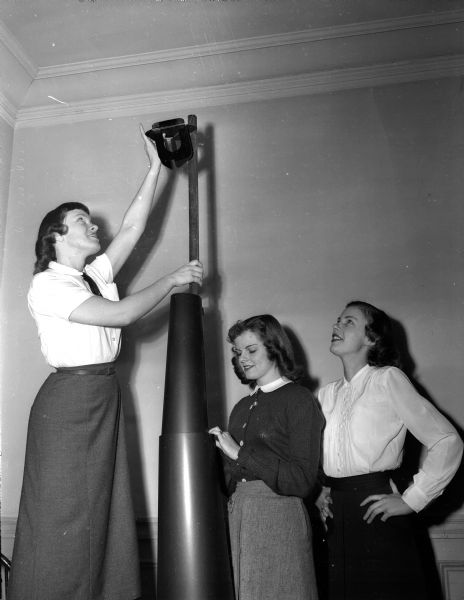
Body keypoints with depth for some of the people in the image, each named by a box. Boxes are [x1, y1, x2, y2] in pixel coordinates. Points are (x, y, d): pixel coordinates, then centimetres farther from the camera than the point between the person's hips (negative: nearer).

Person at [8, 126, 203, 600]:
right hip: (69, 401, -8)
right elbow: (122, 314, -18)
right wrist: (173, 279, -9)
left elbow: (132, 228, 11)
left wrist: (155, 167, 10)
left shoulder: (97, 274, 14)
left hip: (104, 399, 8)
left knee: (105, 513, 10)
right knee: (64, 519, -2)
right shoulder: (46, 284, -10)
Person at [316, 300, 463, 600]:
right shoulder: (326, 394, 10)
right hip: (335, 517, 5)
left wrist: (411, 500, -11)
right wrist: (320, 491, 7)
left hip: (378, 516, -5)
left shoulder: (388, 379, -6)